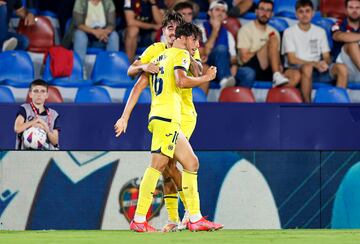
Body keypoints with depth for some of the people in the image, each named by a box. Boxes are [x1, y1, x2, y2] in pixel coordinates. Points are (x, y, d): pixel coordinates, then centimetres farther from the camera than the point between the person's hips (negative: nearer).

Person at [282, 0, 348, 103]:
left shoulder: (320, 32, 16)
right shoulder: (289, 32, 2)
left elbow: (327, 57, 12)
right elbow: (292, 59, -8)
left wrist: (325, 63, -14)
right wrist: (314, 64, -20)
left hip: (318, 69, 4)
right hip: (296, 69, -4)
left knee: (342, 68, -24)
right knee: (307, 67, -41)